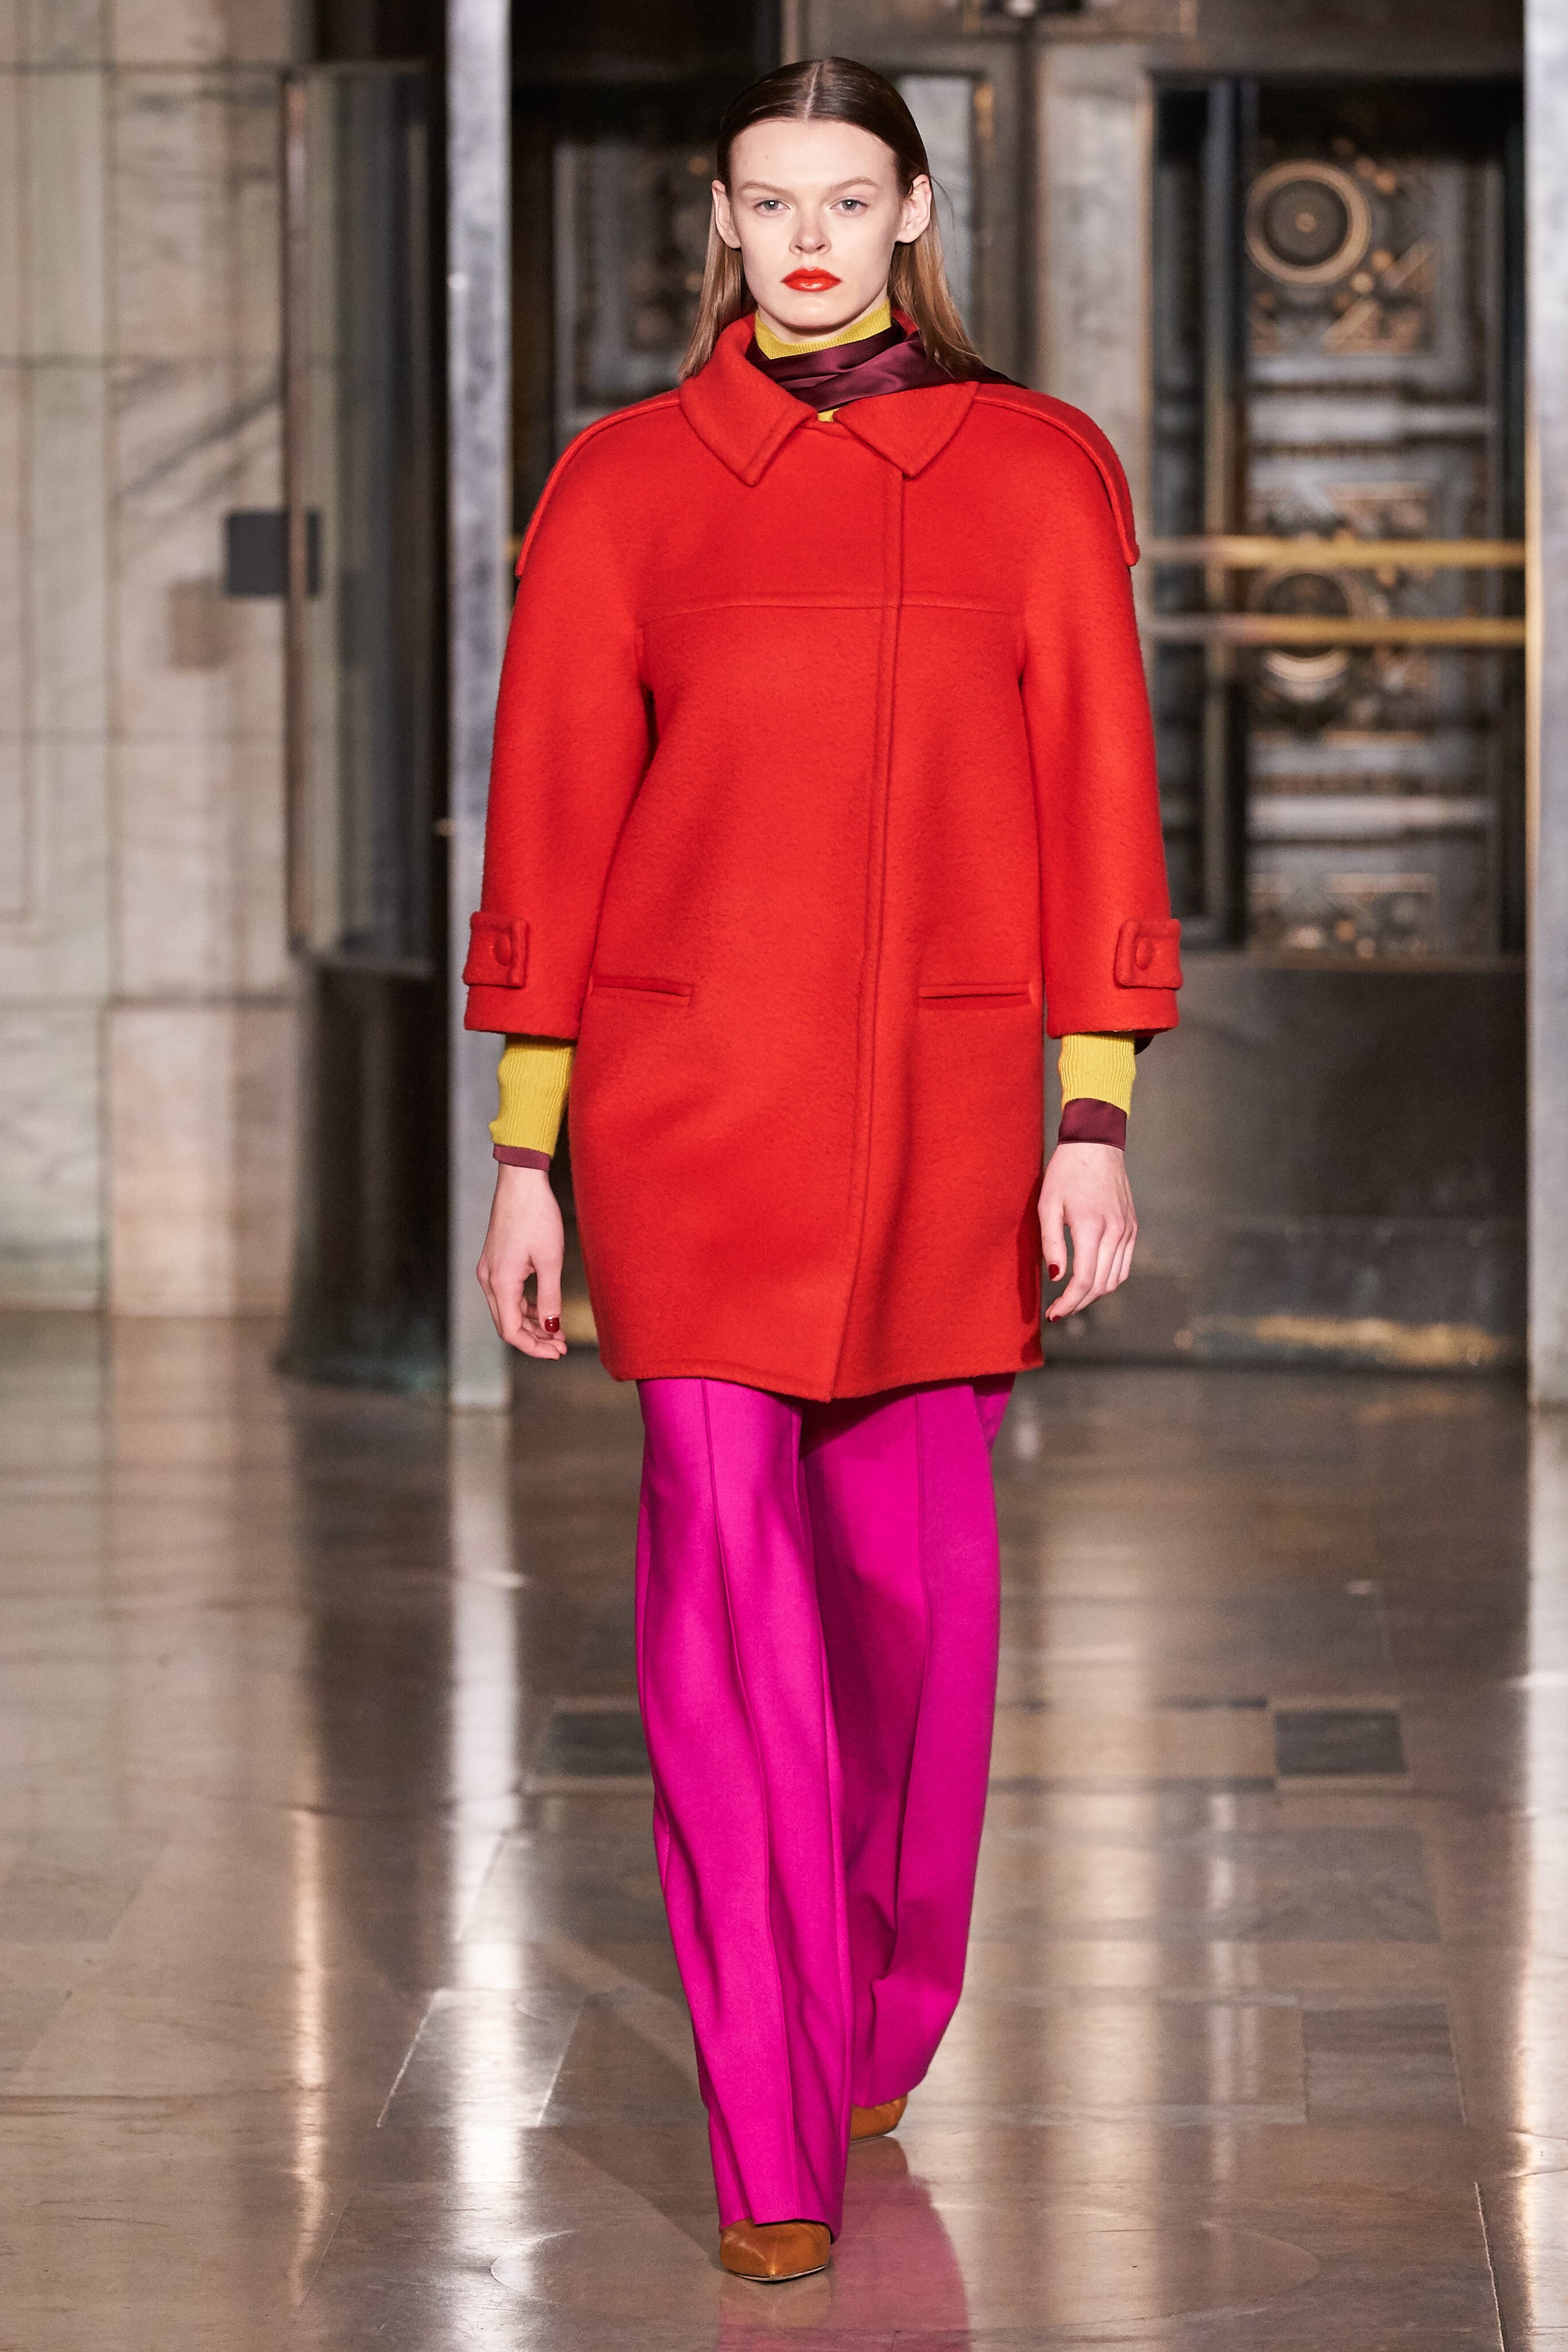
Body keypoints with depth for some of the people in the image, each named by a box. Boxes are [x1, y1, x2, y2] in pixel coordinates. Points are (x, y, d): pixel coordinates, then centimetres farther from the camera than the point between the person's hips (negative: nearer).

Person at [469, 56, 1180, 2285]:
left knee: (917, 1581, 8)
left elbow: (1097, 802, 3)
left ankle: (879, 2033, 32)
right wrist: (523, 1158, 2)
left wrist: (1096, 1122, -3)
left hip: (942, 1107, 1)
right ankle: (776, 2155, -1)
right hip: (689, 1100, -1)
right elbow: (548, 822, 4)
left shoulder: (1037, 472, 4)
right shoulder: (625, 486, 3)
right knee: (728, 1598, -6)